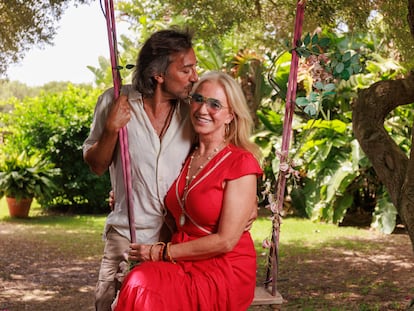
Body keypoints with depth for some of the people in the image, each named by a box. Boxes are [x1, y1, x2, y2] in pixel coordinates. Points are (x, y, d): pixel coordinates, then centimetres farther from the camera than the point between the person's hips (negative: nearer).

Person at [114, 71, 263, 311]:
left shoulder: (241, 163, -9)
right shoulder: (187, 157, 11)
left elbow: (226, 241, -13)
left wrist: (162, 252, -7)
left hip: (226, 271, -5)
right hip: (185, 265, 6)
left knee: (143, 290, -30)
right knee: (139, 283, -28)